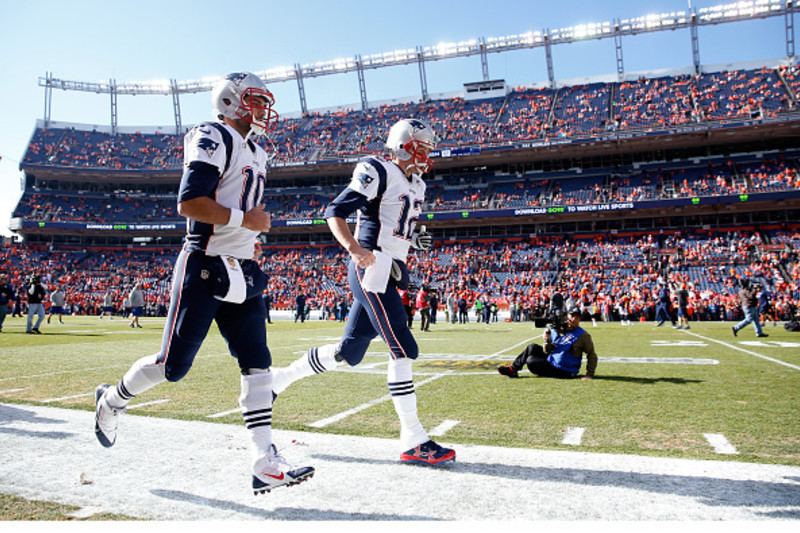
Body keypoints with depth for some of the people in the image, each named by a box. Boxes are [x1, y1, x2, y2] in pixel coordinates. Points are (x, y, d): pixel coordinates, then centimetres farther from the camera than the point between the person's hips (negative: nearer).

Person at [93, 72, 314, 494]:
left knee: (257, 363, -2)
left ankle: (265, 464, 0)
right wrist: (244, 219, -16)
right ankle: (111, 400, 32)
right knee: (173, 364, 1)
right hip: (204, 268, -8)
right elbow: (188, 203, -20)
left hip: (241, 273, 8)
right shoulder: (214, 139, -9)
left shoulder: (255, 154, 20)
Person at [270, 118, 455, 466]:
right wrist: (355, 250, -28)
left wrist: (415, 240, 9)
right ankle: (413, 441, -3)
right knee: (404, 351, -11)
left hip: (389, 274, 10)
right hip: (371, 269, -10)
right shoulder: (379, 173, -8)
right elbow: (335, 212, -13)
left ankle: (279, 378, 32)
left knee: (348, 353, 14)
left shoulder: (416, 186, 19)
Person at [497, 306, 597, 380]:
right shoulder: (557, 330, 5)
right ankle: (513, 368, 12)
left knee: (531, 361, -19)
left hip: (564, 372, -7)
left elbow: (592, 355, -8)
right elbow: (547, 351, 8)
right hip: (551, 361, 7)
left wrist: (589, 374, -15)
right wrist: (547, 340, -12)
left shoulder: (583, 335, -12)